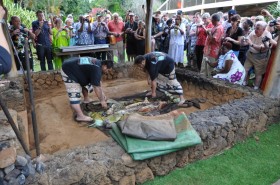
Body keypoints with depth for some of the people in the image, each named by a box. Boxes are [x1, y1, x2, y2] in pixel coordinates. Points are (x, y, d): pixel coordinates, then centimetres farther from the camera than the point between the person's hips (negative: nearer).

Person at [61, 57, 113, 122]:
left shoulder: (98, 63, 5)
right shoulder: (96, 69, -25)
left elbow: (98, 81, 17)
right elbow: (96, 87, -21)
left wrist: (102, 93, 19)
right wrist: (102, 101, -10)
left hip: (71, 67, 11)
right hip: (68, 72, -11)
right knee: (74, 95, -14)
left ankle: (86, 100, 42)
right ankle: (80, 116, -15)